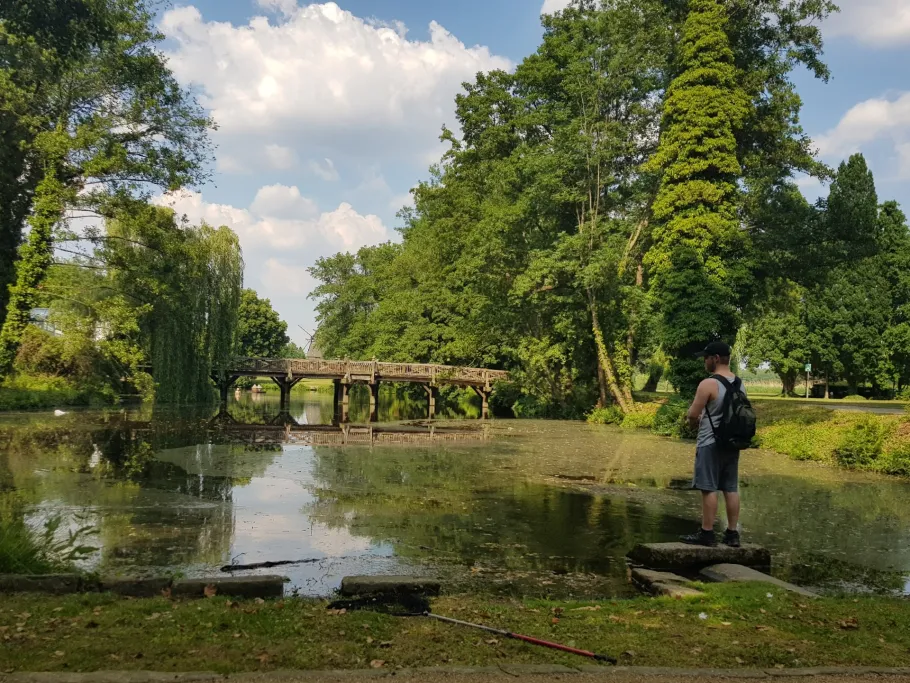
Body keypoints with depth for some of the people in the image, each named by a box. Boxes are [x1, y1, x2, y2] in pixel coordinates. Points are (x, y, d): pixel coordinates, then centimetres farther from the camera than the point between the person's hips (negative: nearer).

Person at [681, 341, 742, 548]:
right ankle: (732, 533, 14)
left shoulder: (708, 384, -16)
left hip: (711, 443, -8)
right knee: (731, 489, 10)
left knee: (709, 489, -3)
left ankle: (707, 533, 1)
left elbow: (692, 415, -16)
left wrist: (694, 422, 7)